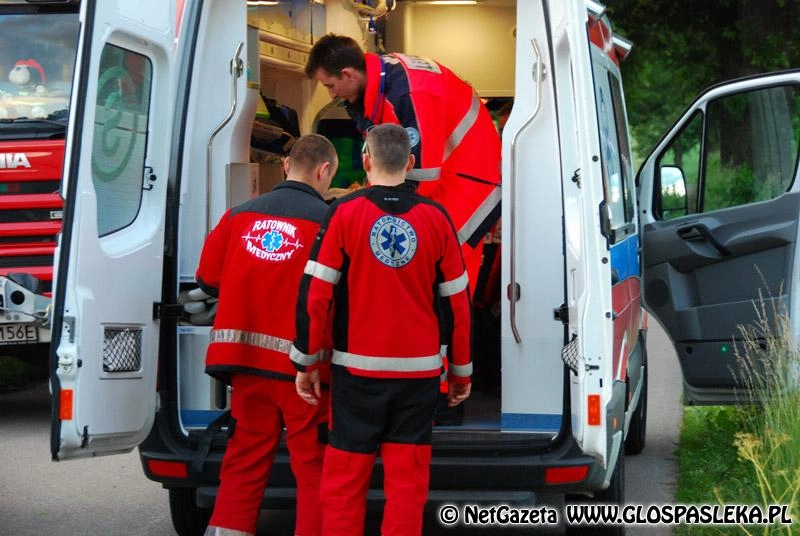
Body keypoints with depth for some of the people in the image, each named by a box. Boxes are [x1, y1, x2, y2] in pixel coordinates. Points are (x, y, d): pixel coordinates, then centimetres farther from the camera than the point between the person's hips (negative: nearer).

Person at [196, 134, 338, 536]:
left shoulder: (240, 215, 4)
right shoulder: (326, 220, -10)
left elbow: (208, 277, 9)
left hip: (246, 356, 5)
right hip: (298, 362, -5)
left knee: (244, 459, 13)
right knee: (312, 464, 4)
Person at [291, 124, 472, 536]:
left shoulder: (345, 213, -6)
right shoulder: (434, 217, 0)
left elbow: (315, 293, -6)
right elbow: (456, 301, 5)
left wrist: (306, 363, 4)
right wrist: (460, 371, 15)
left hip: (357, 368, -1)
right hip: (419, 371, 2)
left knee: (344, 479, 6)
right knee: (407, 479, 5)